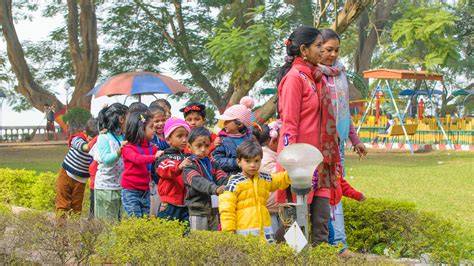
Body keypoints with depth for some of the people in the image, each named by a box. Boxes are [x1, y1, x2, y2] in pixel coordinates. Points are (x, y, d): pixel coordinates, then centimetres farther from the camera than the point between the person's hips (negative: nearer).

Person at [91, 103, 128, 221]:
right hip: (106, 187, -6)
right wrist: (119, 151, -36)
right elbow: (107, 160, -22)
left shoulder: (125, 138, 7)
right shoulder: (104, 138, -10)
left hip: (122, 186, 6)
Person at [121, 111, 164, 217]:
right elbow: (137, 159, -29)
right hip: (131, 192, -6)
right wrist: (154, 157, -43)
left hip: (145, 191, 6)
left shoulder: (151, 148, 8)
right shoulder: (128, 148, -11)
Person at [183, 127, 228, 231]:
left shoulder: (212, 164, 12)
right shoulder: (189, 167, -10)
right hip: (198, 212, -6)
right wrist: (215, 189, -46)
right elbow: (198, 182, -28)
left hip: (214, 211, 6)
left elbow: (223, 179, 0)